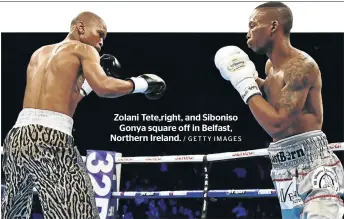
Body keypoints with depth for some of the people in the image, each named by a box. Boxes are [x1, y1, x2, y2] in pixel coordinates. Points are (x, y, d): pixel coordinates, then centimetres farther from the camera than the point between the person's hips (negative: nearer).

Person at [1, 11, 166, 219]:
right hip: (50, 138, -7)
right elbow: (103, 87, -12)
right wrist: (141, 83, 2)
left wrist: (87, 84, 29)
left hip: (17, 136, 8)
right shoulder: (84, 50, 6)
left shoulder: (40, 53, 26)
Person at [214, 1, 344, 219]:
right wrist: (252, 77, 18)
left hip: (314, 165, -9)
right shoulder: (271, 66, 13)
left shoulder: (301, 66, -15)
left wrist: (245, 82, -12)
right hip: (285, 170, 9)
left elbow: (276, 124, -23)